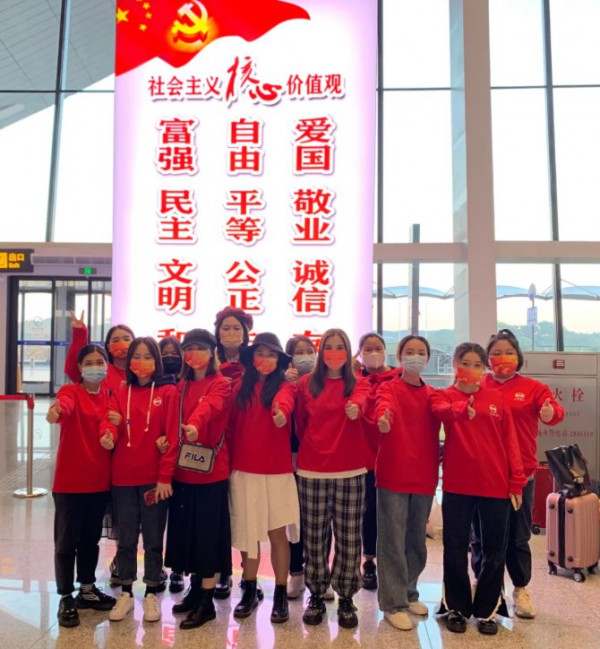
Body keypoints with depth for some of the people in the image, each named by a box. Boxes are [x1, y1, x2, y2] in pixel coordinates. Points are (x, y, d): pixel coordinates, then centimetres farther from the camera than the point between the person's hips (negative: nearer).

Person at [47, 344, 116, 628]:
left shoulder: (110, 394, 6)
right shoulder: (70, 392, -8)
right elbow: (65, 404, -34)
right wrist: (56, 410, -56)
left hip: (99, 480, 5)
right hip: (70, 481, -4)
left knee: (91, 538, 17)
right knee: (67, 541, 4)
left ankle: (87, 590, 32)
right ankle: (66, 599, 18)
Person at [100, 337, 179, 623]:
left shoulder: (168, 393, -2)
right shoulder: (120, 393, 8)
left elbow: (172, 436, -7)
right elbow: (109, 421, -7)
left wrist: (165, 477, -13)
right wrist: (108, 433, -31)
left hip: (155, 478, -3)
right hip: (123, 477, 3)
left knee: (153, 538, 8)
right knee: (126, 537, 13)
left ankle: (151, 595, 24)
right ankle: (125, 593, 29)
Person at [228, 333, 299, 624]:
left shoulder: (285, 386, -4)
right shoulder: (240, 388, 7)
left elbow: (284, 401, -28)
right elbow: (232, 427, 8)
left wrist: (281, 412, -51)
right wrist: (230, 462, 1)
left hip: (277, 472, -3)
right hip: (244, 471, 3)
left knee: (277, 532, 4)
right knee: (248, 532, 12)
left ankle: (280, 595, 19)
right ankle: (249, 591, 28)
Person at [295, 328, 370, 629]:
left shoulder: (358, 383, 2)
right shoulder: (306, 383, 5)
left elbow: (360, 401, -23)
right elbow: (300, 423, 13)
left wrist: (355, 407, -44)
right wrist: (309, 449, 12)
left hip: (350, 472, -1)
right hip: (312, 471, 1)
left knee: (348, 536, 5)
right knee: (315, 536, 9)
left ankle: (346, 598, 22)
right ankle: (316, 596, 27)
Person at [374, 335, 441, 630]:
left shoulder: (432, 395, 14)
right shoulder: (388, 388, -5)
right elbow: (384, 404, -27)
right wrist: (383, 417, -49)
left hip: (424, 477, 5)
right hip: (392, 475, -5)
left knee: (417, 541, 16)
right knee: (393, 541, 0)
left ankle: (408, 593, 34)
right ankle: (394, 603, 13)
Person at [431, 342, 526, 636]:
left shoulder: (496, 398, 7)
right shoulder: (443, 395, 1)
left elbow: (510, 441, 6)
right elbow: (444, 411, -24)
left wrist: (516, 481, 0)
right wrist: (464, 409, -46)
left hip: (496, 485, 2)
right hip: (457, 485, -2)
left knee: (494, 550, 11)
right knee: (455, 549, 9)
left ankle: (487, 610, 28)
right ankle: (456, 608, 26)